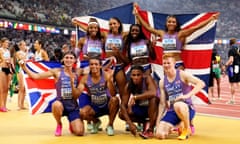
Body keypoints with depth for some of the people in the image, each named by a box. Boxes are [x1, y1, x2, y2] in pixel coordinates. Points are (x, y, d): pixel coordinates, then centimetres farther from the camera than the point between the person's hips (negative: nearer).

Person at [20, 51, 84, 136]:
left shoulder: (78, 72, 3)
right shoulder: (57, 72, -3)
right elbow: (35, 76, -6)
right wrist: (24, 67, -17)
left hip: (73, 106, 1)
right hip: (61, 104, -1)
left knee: (79, 132, -18)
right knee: (56, 105, -39)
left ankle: (71, 124, 22)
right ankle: (59, 125, -5)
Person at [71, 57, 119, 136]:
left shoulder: (106, 75, -19)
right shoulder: (85, 78, -10)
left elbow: (113, 94, -29)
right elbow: (77, 94, -16)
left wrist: (110, 80, -45)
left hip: (107, 105, -2)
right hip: (94, 107, 2)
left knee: (115, 100, -35)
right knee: (82, 113, -28)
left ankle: (110, 125, -10)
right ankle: (96, 122, 11)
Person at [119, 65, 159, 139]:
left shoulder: (147, 79, -26)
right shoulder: (128, 86, -16)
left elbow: (153, 93, -45)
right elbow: (123, 105, -17)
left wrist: (135, 97, -41)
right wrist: (130, 123, -28)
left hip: (152, 107, -4)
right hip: (140, 108, 4)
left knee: (153, 99, -37)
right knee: (121, 114, -18)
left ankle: (150, 130, -26)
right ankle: (145, 123, 5)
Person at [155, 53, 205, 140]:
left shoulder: (182, 75, -5)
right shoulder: (162, 82, 8)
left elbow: (201, 83, -16)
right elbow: (162, 103, 9)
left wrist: (187, 95, -27)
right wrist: (158, 121, 2)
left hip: (187, 109, -4)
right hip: (171, 111, 5)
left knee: (178, 105, -42)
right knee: (160, 135, -16)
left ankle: (187, 128, -11)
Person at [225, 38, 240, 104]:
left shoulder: (231, 50, -12)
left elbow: (231, 59, -21)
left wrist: (226, 64, -10)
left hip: (233, 67, -6)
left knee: (232, 84, 0)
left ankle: (232, 99, 6)